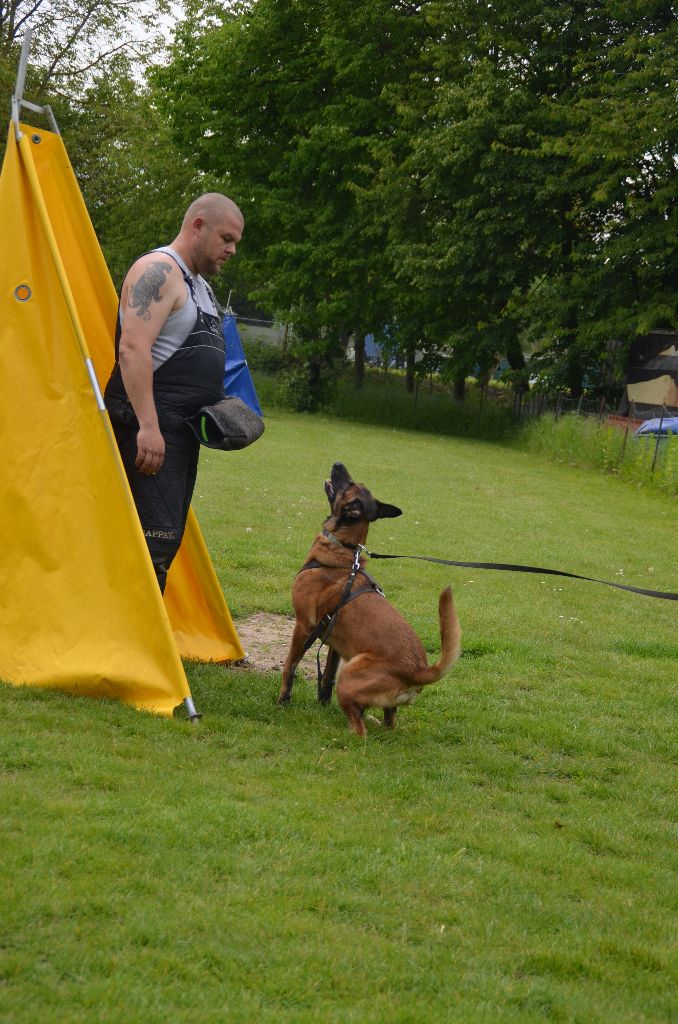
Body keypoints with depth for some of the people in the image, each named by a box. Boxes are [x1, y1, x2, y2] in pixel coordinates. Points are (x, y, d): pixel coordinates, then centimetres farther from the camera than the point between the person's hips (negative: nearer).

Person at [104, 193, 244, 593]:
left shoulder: (199, 284, 22)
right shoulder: (158, 271, -10)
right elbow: (133, 348, -21)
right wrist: (147, 425, -27)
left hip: (184, 428, 10)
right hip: (152, 429, -10)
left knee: (170, 537, 9)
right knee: (156, 537, -16)